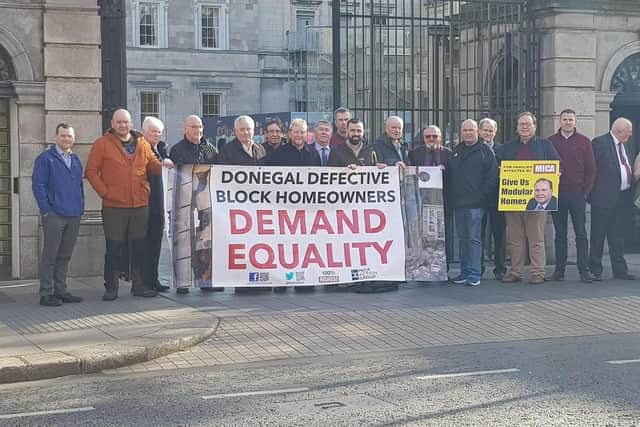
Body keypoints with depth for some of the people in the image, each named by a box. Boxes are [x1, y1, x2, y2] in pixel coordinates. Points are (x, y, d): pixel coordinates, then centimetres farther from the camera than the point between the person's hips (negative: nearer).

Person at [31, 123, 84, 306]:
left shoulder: (76, 160, 16)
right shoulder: (45, 158, -3)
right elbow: (38, 185, -7)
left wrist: (81, 207, 11)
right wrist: (46, 210, -12)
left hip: (74, 216, 6)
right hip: (54, 215, -6)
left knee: (65, 256, 11)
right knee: (50, 255, -2)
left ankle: (61, 290, 18)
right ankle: (46, 293, 2)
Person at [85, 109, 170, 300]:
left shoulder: (142, 143, 11)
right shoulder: (102, 144, -1)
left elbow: (153, 165, 12)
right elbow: (91, 172, -2)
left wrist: (163, 166, -10)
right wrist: (104, 192, -10)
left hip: (140, 204, 4)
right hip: (114, 206, -4)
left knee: (139, 246, 9)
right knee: (114, 247, 1)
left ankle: (139, 285, 18)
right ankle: (111, 287, 9)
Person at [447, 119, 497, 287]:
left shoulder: (484, 150, -1)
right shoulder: (457, 151, 17)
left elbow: (492, 174, -7)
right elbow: (449, 174, 22)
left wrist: (482, 194, -11)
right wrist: (451, 195, 11)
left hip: (475, 203, -6)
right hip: (458, 203, 6)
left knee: (473, 238, -7)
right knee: (463, 238, 11)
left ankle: (474, 274, -6)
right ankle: (464, 272, 17)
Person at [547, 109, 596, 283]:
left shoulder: (584, 142, 6)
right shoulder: (550, 142, 7)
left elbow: (591, 169, 6)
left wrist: (586, 191, -1)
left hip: (577, 193, -1)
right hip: (556, 194, 1)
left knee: (581, 233, -1)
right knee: (560, 234, 6)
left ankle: (584, 270, 1)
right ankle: (559, 269, 10)